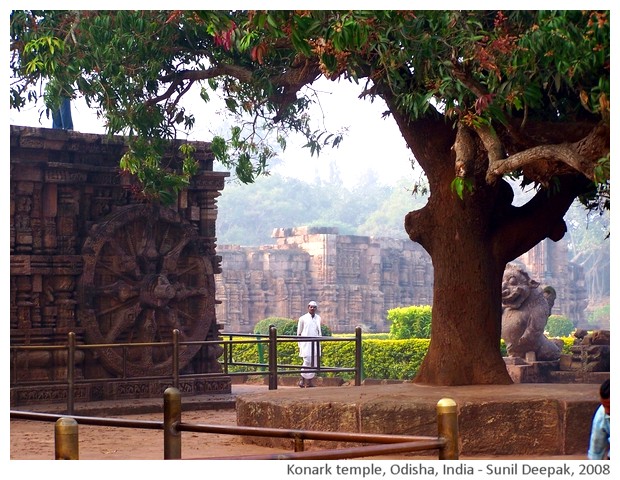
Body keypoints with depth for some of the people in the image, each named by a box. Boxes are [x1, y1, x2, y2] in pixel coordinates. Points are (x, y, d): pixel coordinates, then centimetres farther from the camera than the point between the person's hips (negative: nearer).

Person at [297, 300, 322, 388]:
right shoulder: (303, 318, 2)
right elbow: (299, 333, 6)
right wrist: (299, 345, 3)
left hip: (315, 343, 4)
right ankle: (302, 380, -5)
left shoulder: (318, 318, 13)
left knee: (314, 363, 1)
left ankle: (309, 382, 6)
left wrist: (319, 344, 16)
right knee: (307, 361, -15)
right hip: (306, 343, -4)